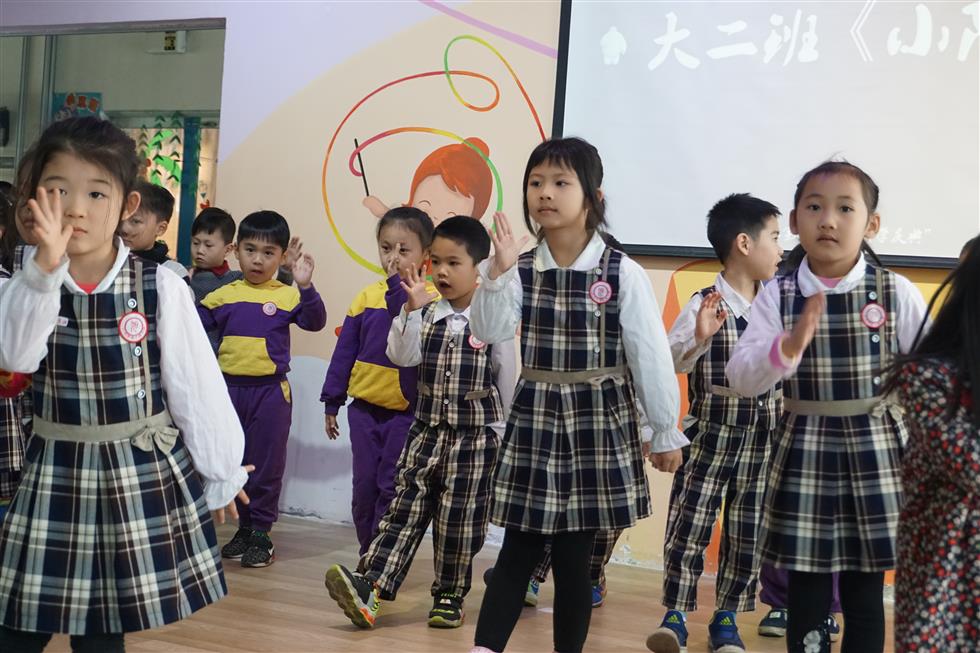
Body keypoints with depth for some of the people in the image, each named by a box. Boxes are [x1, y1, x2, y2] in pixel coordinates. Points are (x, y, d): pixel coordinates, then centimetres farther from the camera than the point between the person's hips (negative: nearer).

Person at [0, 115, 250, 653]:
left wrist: (222, 474, 5)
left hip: (144, 474, -1)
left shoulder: (161, 288, -9)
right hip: (57, 473, 2)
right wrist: (44, 270, -37)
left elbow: (197, 386, -2)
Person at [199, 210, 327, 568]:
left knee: (267, 464, 3)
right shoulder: (222, 296, 5)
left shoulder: (288, 296, -4)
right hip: (230, 388, 4)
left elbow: (315, 322, -16)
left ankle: (261, 534, 11)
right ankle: (244, 528, 26)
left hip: (271, 391, -3)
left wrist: (306, 287, -27)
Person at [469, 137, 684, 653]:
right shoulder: (521, 268, 1)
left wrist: (666, 433, 0)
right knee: (517, 551, 5)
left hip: (599, 420, -2)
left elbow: (651, 357, -4)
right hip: (533, 417, 3)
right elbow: (489, 331, -12)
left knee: (573, 557, 5)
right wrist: (499, 271, -24)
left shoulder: (622, 273, -9)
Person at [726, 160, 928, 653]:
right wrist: (788, 347, -28)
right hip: (804, 456, 0)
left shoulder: (897, 294, -4)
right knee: (807, 593, 7)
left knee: (864, 594, 8)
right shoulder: (777, 297, -3)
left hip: (876, 455, 0)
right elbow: (739, 378, -10)